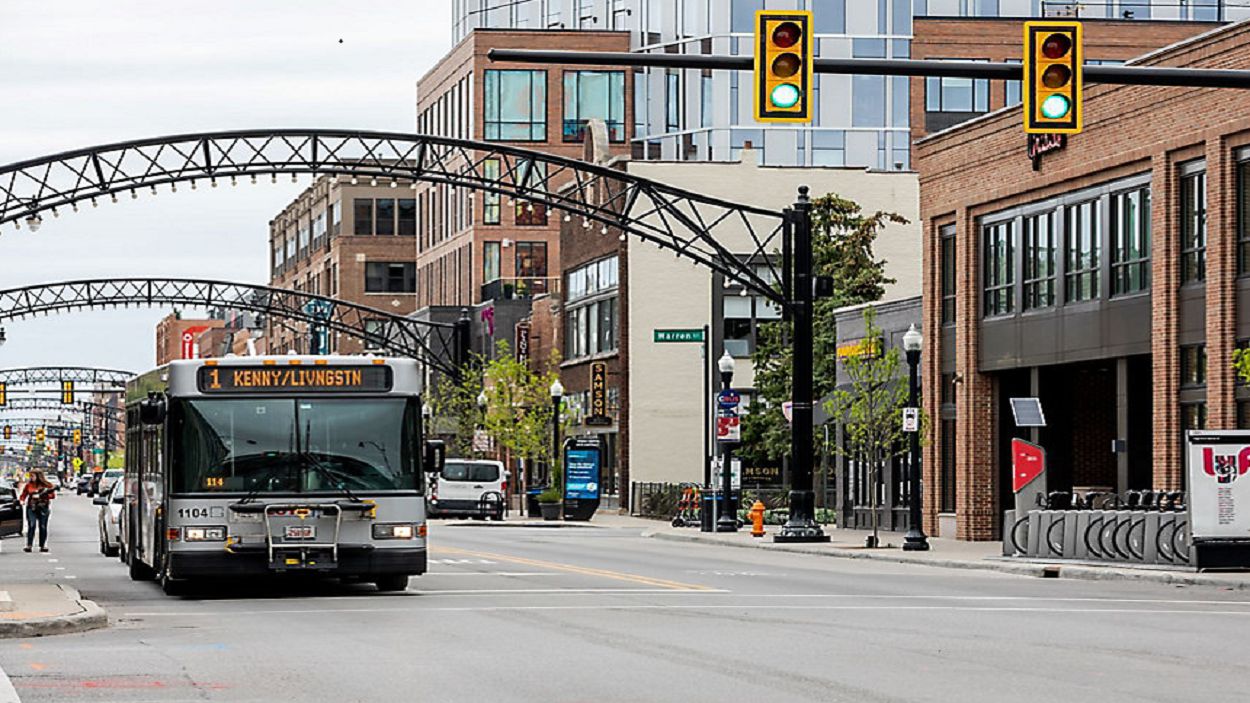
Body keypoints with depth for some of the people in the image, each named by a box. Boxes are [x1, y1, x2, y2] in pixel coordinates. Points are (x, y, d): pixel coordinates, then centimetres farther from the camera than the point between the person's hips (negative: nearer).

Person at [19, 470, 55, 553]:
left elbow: (53, 495, -1)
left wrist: (40, 495, -14)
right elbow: (24, 494, 13)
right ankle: (29, 545, -14)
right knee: (31, 526, -12)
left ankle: (43, 546, 9)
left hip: (43, 508, 0)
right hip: (31, 508, 0)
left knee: (43, 527, 1)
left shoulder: (47, 485, 3)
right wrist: (22, 500, -8)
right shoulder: (29, 485, 9)